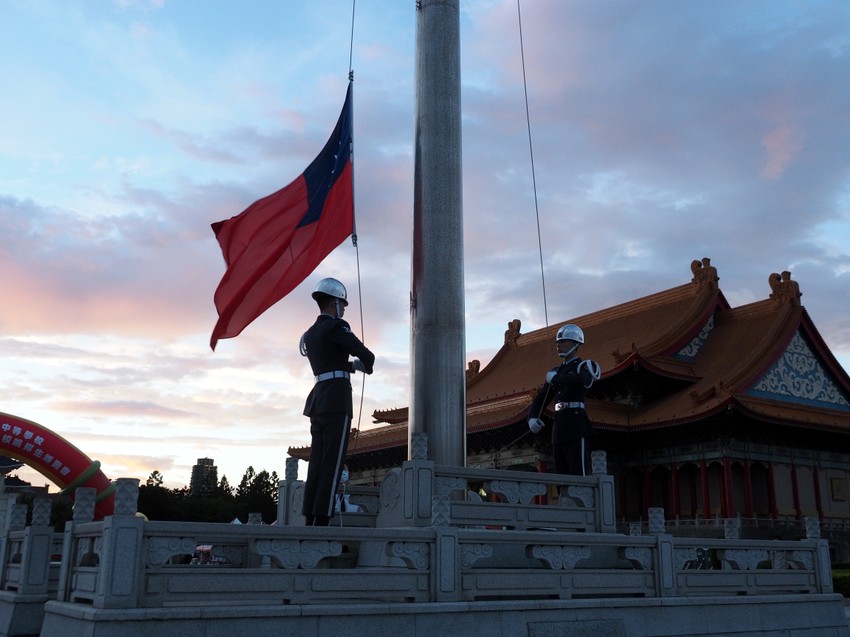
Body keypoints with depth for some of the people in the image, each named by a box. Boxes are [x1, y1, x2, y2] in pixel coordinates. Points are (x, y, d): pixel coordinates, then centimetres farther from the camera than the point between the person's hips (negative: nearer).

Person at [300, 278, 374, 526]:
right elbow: (366, 355, -11)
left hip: (318, 399, 9)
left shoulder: (310, 333, 19)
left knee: (317, 462, 6)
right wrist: (366, 366, 11)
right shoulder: (336, 327, -8)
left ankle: (310, 520, 5)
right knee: (332, 462, -10)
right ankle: (321, 520, -13)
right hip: (337, 399, -8)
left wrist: (353, 365, 17)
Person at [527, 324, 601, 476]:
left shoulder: (584, 366, 0)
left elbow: (579, 380, -26)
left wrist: (555, 378, -12)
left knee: (579, 474, -12)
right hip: (559, 429, 7)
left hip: (576, 426, -7)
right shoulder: (557, 371, 21)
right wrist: (532, 418, 1)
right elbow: (539, 400, 21)